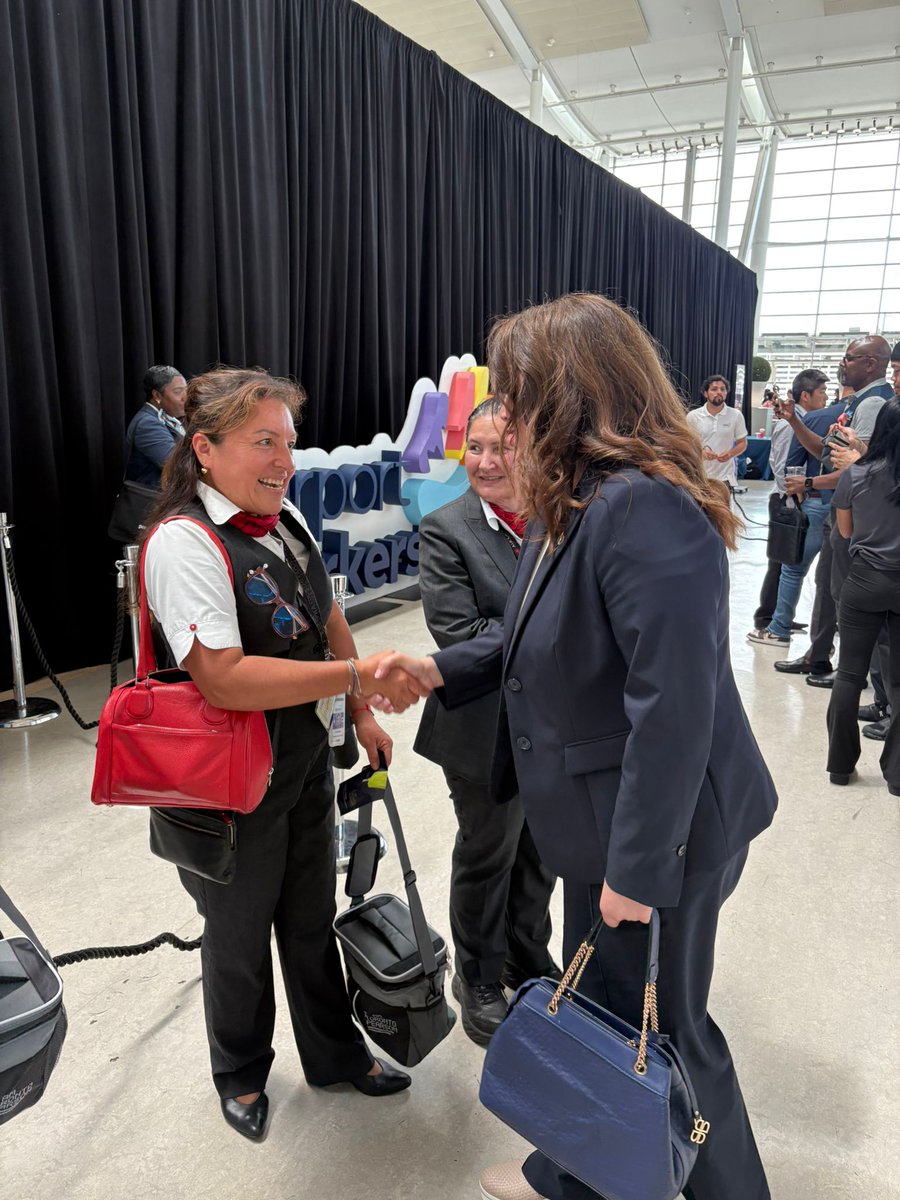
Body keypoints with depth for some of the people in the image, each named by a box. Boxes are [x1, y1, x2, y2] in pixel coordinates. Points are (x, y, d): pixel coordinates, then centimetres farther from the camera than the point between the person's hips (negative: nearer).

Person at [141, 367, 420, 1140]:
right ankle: (240, 1075, 47)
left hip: (305, 756, 7)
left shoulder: (286, 520, 1)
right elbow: (223, 677, -32)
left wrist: (363, 717, 13)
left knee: (313, 917, 23)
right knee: (240, 931, 18)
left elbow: (329, 620, 11)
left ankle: (335, 1055, 47)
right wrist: (358, 676, -32)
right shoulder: (184, 540, -24)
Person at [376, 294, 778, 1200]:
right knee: (599, 1006, 25)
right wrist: (441, 669, 3)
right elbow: (535, 638, 15)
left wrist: (638, 869, -22)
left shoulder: (644, 507, -28)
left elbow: (673, 707, -29)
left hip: (659, 829, -9)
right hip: (601, 819, 9)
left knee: (659, 1027, 14)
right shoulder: (569, 504, 6)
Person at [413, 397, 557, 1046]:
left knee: (539, 854, 22)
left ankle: (530, 959, 49)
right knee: (487, 858, 16)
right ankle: (478, 980, 42)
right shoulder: (445, 530, -14)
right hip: (489, 731, -4)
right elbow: (460, 633, -21)